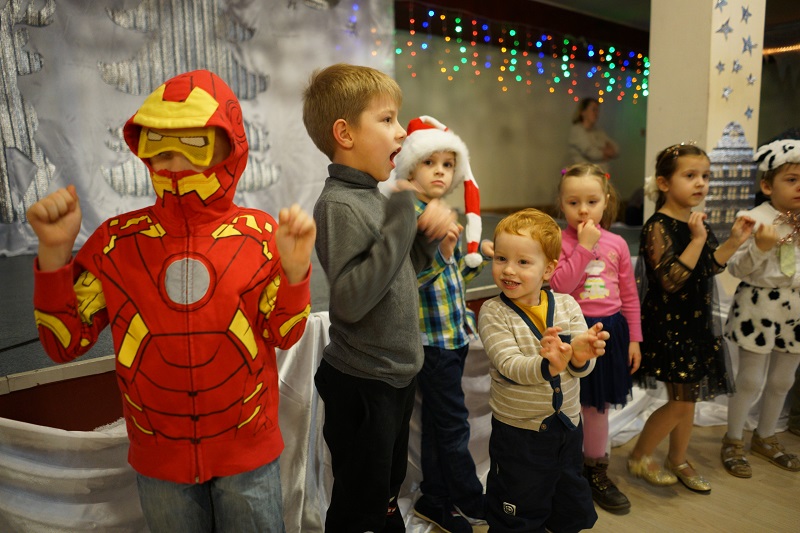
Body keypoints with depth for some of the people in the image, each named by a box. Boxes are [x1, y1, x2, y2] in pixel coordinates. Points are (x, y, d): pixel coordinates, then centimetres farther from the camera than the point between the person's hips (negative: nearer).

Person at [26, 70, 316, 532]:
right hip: (159, 459, 2)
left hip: (248, 453, -1)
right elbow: (64, 343, -5)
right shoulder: (117, 240, -6)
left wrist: (295, 268, -24)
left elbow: (284, 335, -7)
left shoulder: (258, 232, -9)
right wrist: (55, 251, -16)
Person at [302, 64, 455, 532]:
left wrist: (429, 234, -4)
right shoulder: (338, 204, -22)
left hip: (396, 373, 8)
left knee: (389, 486, 27)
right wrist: (401, 219, -28)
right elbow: (351, 300, -31)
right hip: (362, 383, -8)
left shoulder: (375, 197, 4)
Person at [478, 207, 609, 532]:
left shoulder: (567, 305, -6)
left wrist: (579, 356, -36)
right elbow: (509, 366, -25)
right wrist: (547, 366, -44)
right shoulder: (493, 313, -15)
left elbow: (583, 367, -12)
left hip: (567, 424, 4)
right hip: (517, 432, -3)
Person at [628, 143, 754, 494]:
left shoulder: (697, 222, 7)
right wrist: (696, 240, -27)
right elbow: (670, 281, -25)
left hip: (696, 323, 8)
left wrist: (734, 241, 0)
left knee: (689, 397, 17)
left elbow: (709, 267, 13)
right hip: (667, 325, -8)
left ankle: (678, 460, 36)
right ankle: (639, 458, 18)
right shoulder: (658, 227, -18)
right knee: (680, 402, -3)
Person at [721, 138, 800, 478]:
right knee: (750, 380, 2)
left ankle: (765, 438, 36)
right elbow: (737, 268, -15)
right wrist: (760, 247, -29)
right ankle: (733, 442, 21)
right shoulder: (754, 219, -13)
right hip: (759, 306, -6)